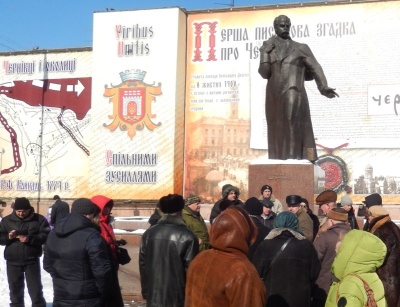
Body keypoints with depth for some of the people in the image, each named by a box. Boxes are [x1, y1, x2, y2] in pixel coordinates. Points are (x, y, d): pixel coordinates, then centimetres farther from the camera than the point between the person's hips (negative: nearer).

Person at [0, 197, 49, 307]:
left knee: (35, 290, 3)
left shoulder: (39, 219, -3)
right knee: (15, 290, 12)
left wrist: (30, 239, -23)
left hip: (32, 261, -2)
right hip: (13, 262, 2)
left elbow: (46, 235, -10)